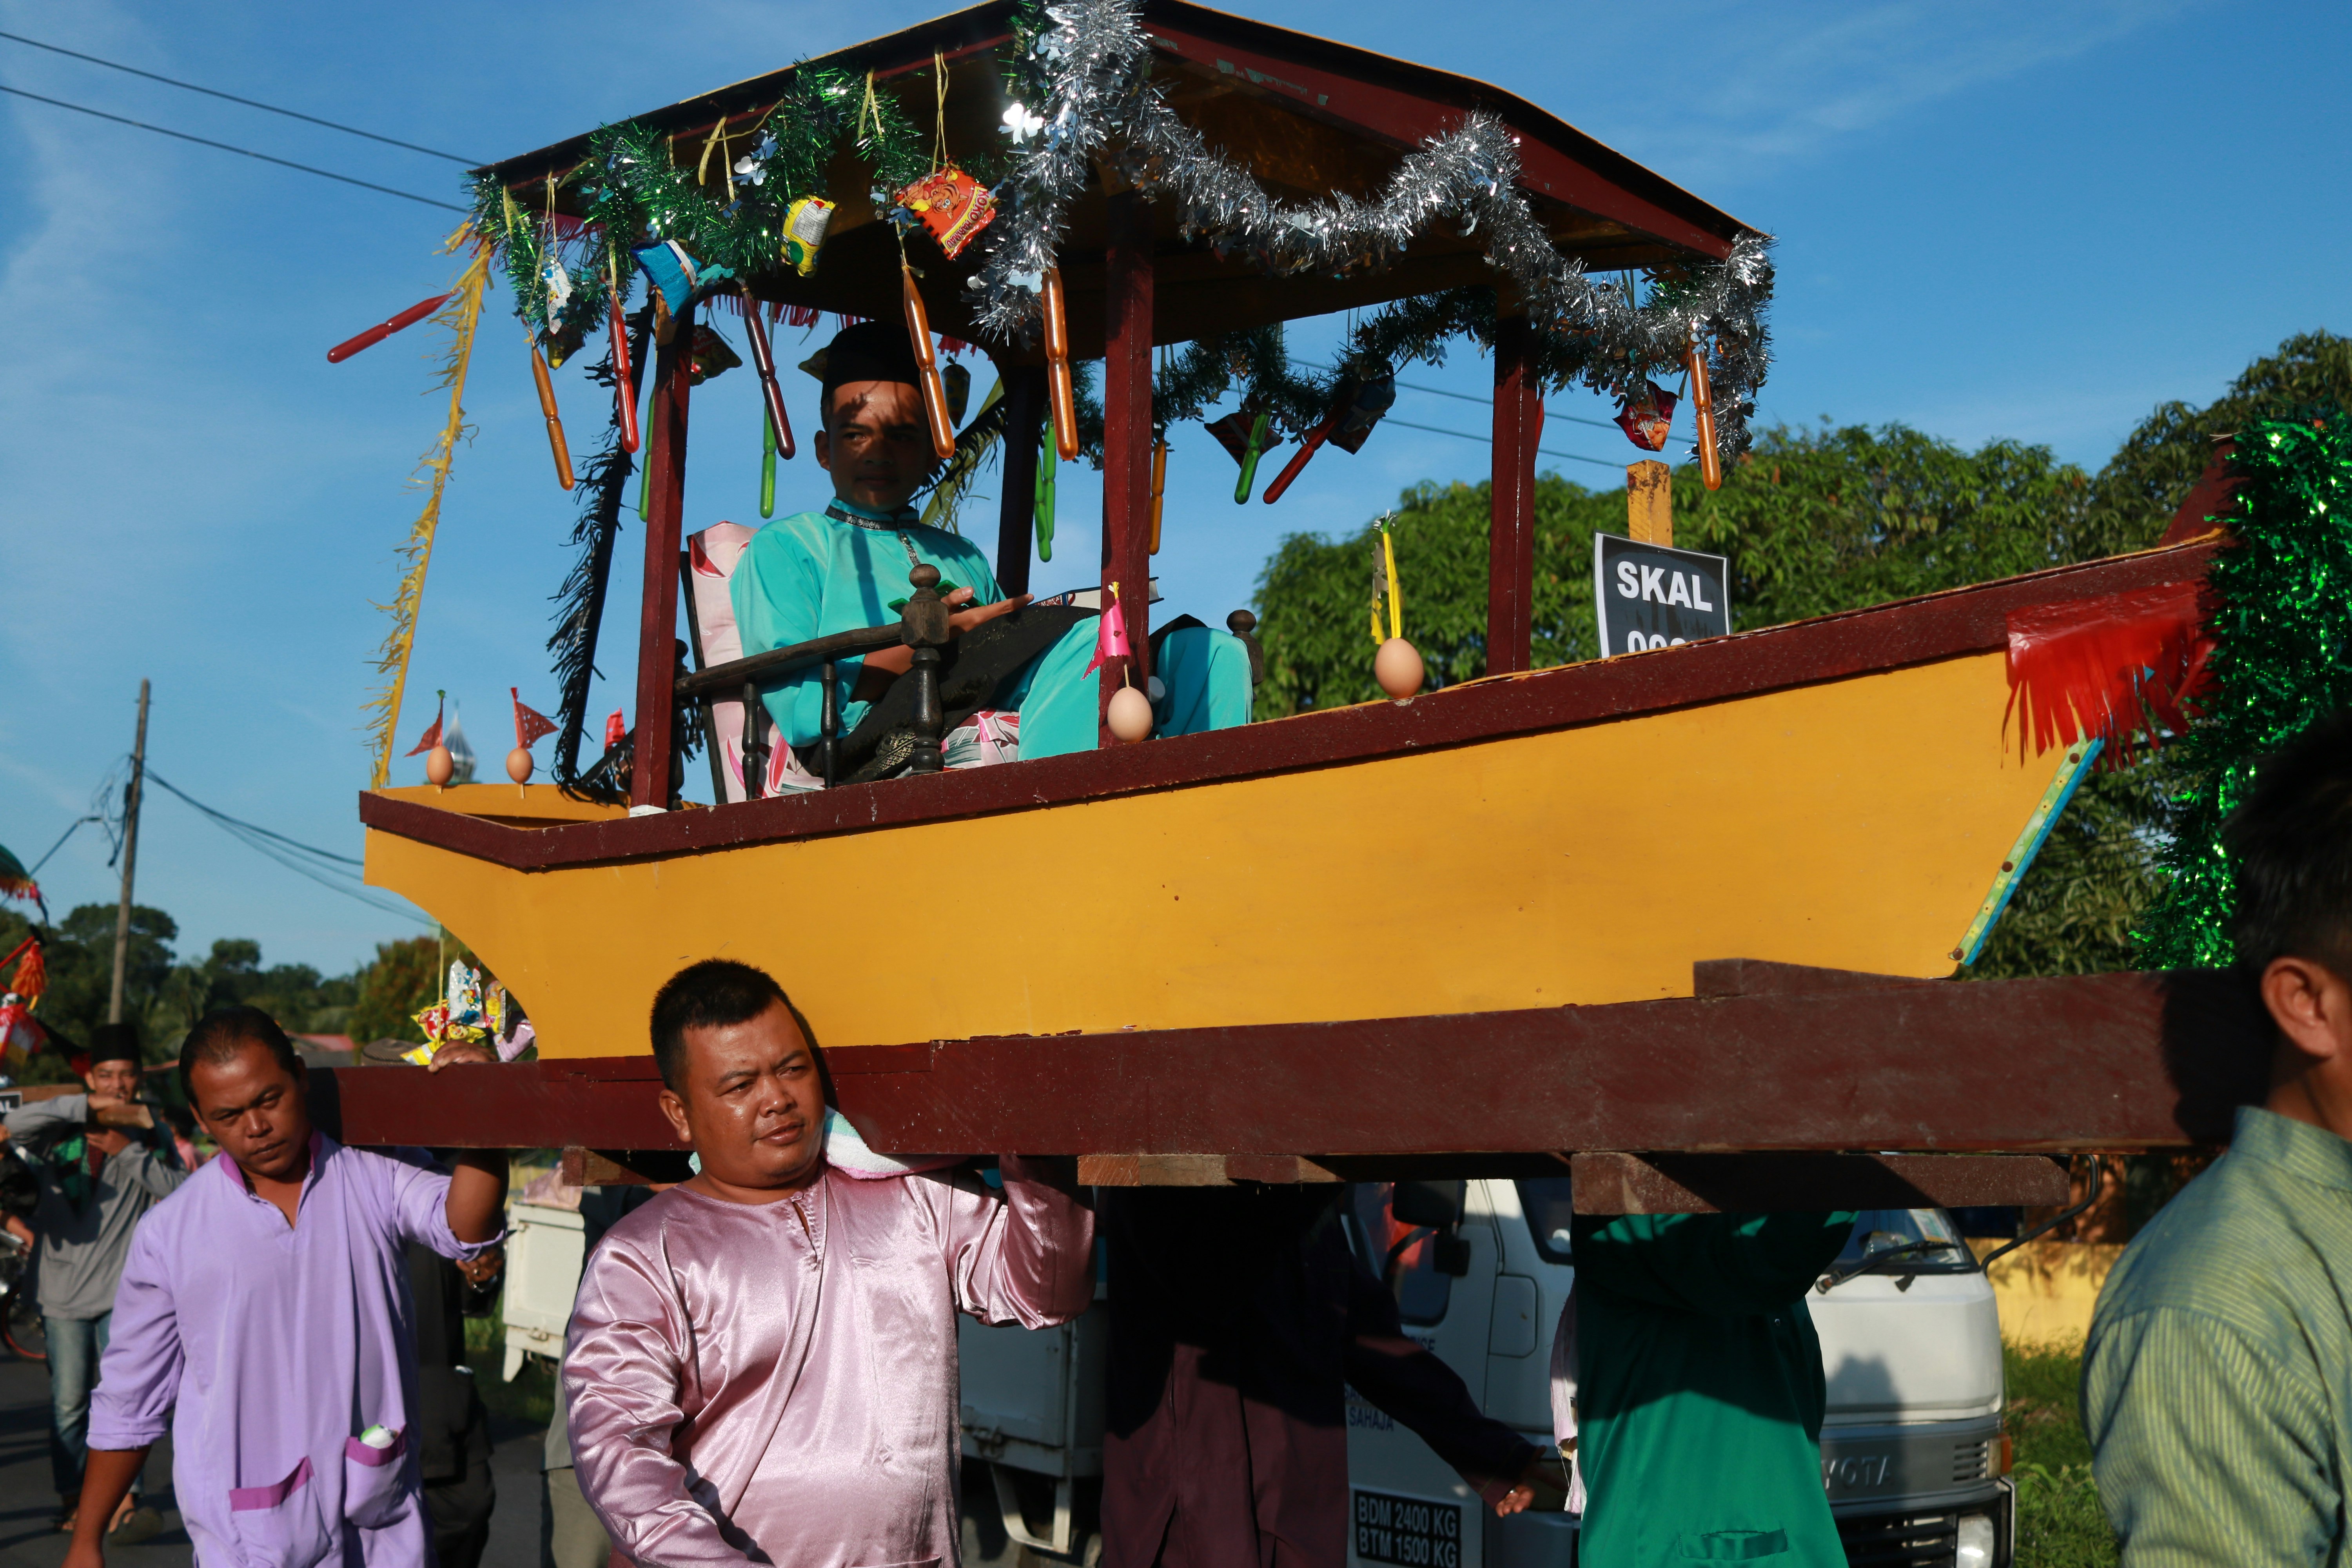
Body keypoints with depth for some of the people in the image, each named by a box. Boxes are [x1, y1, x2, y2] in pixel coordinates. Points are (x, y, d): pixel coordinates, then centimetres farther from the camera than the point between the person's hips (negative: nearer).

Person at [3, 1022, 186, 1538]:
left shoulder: (151, 1136, 8)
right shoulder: (61, 1133, 2)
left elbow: (183, 1190, -6)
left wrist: (130, 1151, -14)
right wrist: (96, 1106, -26)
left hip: (125, 1292, 0)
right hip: (64, 1291, 0)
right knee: (68, 1403, 6)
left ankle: (123, 1503, -13)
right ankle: (72, 1497, 21)